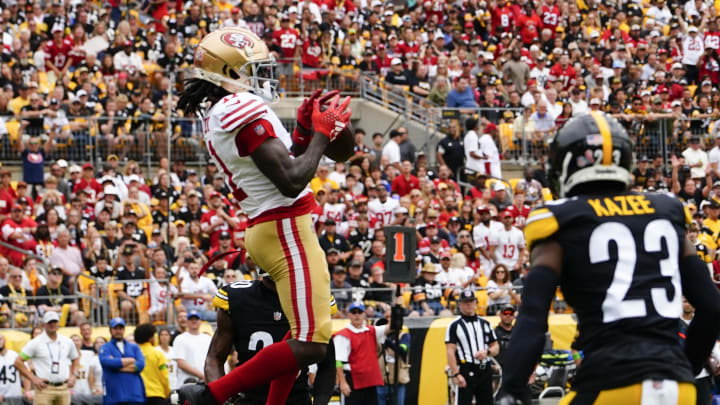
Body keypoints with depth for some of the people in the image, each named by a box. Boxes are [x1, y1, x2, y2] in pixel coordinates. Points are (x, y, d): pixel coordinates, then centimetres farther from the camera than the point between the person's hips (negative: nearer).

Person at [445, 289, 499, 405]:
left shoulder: (485, 324, 16)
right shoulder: (454, 325, 0)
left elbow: (495, 347, 17)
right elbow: (450, 352, -7)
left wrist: (487, 352, -7)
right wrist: (455, 374, -17)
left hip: (485, 370, 5)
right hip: (466, 371, -5)